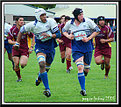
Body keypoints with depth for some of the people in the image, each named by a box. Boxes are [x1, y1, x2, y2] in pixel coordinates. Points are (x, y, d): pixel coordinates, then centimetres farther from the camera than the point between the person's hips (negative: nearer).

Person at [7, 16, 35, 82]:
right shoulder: (13, 29, -4)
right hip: (16, 49, 1)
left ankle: (24, 63, 18)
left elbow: (33, 37, 2)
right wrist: (14, 42, -27)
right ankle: (19, 78, 16)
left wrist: (31, 47, -3)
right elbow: (9, 40, -5)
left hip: (25, 49, -1)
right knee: (16, 65, -9)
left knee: (22, 64, -21)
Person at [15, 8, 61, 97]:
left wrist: (49, 35, -30)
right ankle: (47, 89, -25)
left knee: (47, 66, 18)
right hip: (40, 47, -3)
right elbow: (21, 31, 4)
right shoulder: (33, 25, -13)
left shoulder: (50, 22, -12)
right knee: (42, 64, -25)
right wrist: (17, 43, 9)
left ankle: (40, 77, 55)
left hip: (50, 47, 3)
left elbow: (58, 34, -13)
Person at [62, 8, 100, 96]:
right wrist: (68, 36, -3)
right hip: (76, 48, -1)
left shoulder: (88, 21, -5)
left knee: (86, 68, 9)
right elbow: (64, 31, 19)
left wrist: (88, 38, -9)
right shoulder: (69, 24, -1)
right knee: (80, 68, -17)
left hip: (87, 47, 1)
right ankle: (83, 89, -14)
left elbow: (97, 30, 2)